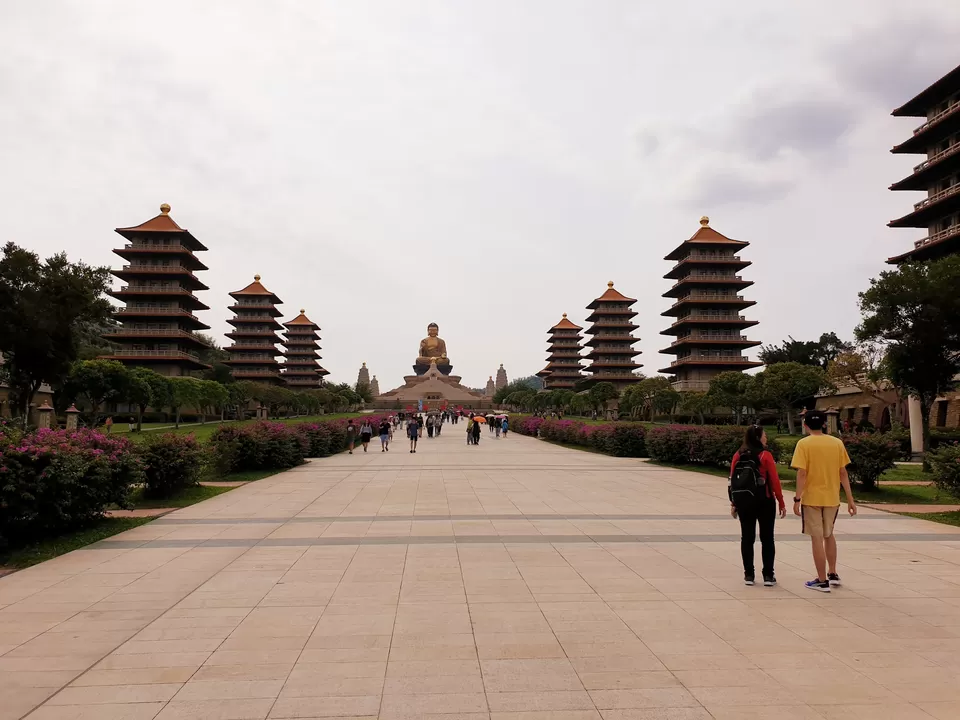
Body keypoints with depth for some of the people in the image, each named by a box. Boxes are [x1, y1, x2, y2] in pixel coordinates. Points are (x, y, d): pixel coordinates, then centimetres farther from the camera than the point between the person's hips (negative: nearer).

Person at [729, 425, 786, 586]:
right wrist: (781, 503, -2)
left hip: (743, 502, 3)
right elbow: (774, 481, -10)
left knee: (747, 538, 9)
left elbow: (732, 480, 2)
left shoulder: (738, 455, 2)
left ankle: (748, 575, 12)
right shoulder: (765, 455, -9)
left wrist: (733, 503, 10)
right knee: (767, 538, 7)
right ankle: (768, 575, 10)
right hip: (764, 502, -3)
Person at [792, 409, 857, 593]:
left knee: (817, 538, 2)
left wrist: (797, 499, -11)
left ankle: (822, 581, 8)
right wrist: (850, 499, 7)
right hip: (832, 498, 4)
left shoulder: (804, 444, -10)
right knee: (829, 535, 23)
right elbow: (843, 473, 2)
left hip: (811, 498, -4)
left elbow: (801, 473, -15)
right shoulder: (837, 443, 2)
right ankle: (833, 574, 27)